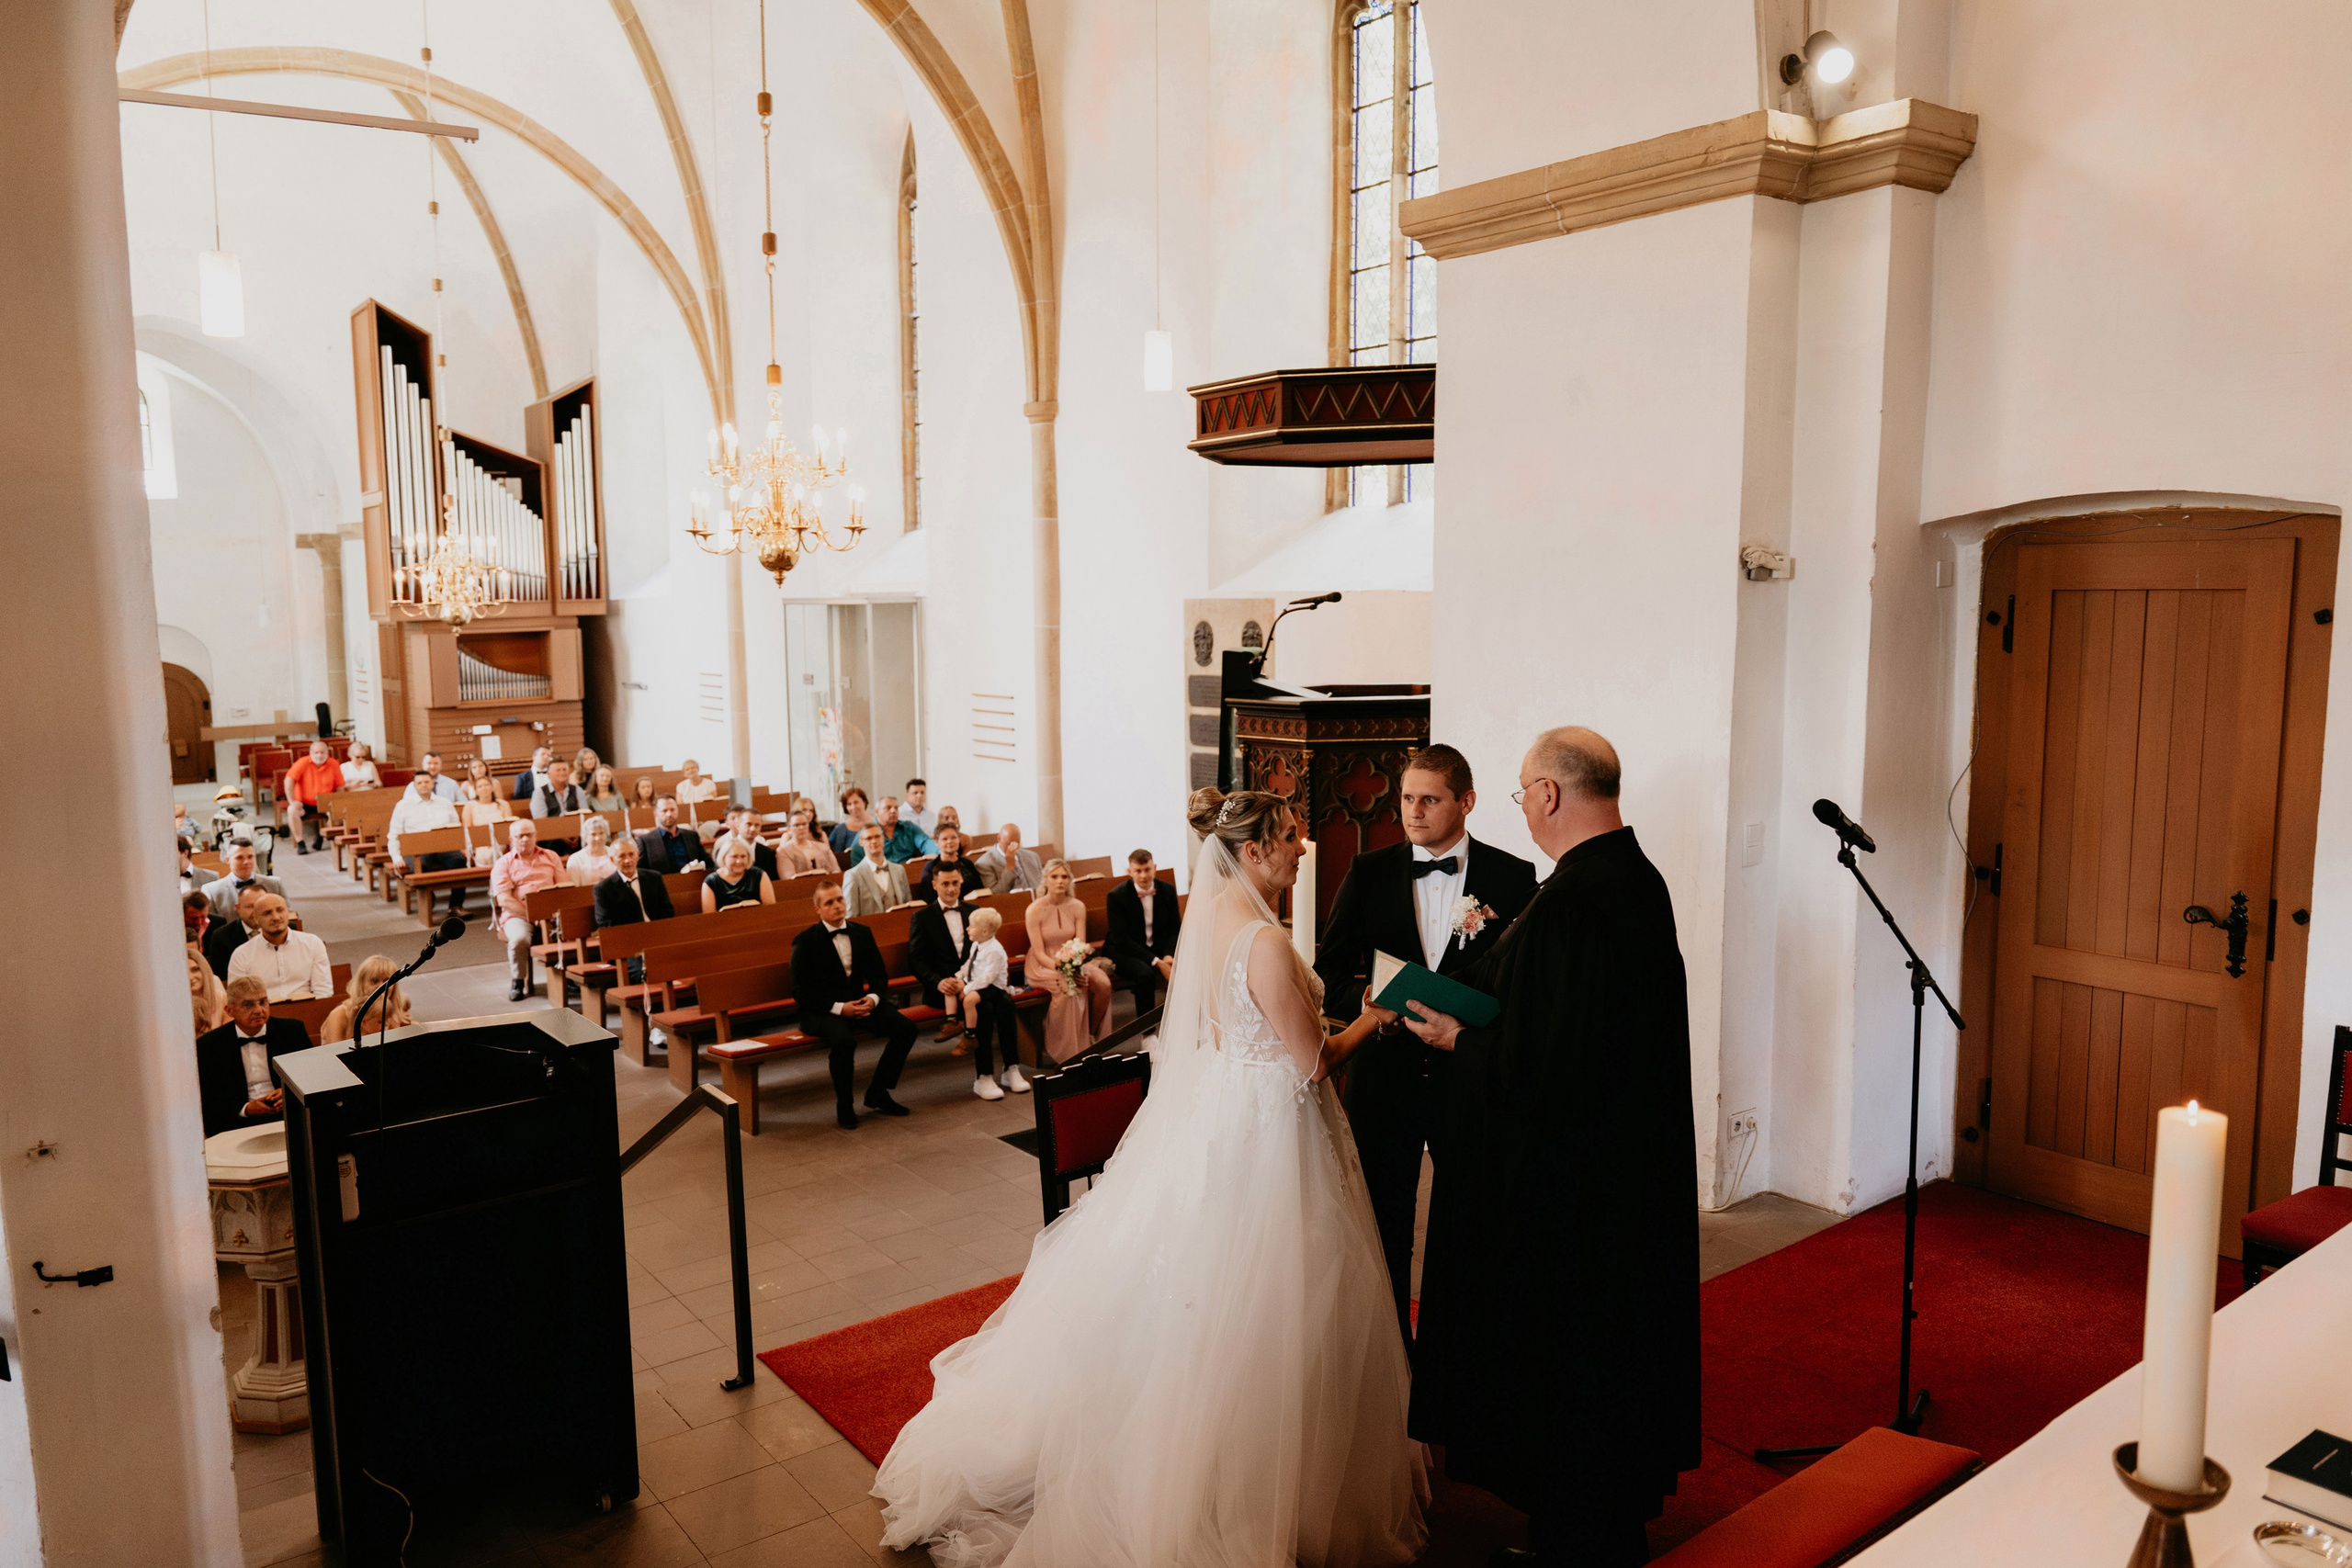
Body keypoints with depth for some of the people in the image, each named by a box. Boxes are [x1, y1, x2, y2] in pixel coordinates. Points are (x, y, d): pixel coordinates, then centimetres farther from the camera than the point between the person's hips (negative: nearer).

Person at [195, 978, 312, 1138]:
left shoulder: (292, 1030, 10)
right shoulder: (208, 1045, 7)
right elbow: (206, 1100, 4)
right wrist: (244, 1109, -11)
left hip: (290, 1116, 0)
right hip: (239, 1123, 0)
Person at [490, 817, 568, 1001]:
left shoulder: (550, 857, 18)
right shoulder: (503, 864, 10)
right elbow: (504, 899, -3)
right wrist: (528, 914, -16)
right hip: (517, 915, -1)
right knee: (519, 938, -34)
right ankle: (517, 981, -10)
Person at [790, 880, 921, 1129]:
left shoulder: (862, 933, 8)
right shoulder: (805, 941, -7)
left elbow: (880, 976, 13)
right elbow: (800, 992, -10)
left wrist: (873, 998, -11)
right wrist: (839, 1008, -20)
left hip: (859, 1003, 5)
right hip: (822, 1011, -5)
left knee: (906, 1028, -15)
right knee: (844, 1040, -36)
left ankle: (877, 1093, 1)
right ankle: (844, 1106, -14)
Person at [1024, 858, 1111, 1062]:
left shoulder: (1077, 907, 1)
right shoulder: (1035, 910, -11)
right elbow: (1039, 953, -14)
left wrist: (1078, 967, -24)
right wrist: (1063, 970, -29)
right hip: (1044, 966, -4)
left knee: (1104, 984, -24)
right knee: (1068, 988, -36)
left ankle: (1091, 1035, -1)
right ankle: (1068, 1050, -19)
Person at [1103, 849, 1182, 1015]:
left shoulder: (1167, 890, -1)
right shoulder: (1116, 896, -15)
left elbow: (1175, 929, 6)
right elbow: (1121, 940, -17)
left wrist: (1168, 955, -17)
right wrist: (1157, 962, -26)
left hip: (1159, 948, 4)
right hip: (1125, 952, -4)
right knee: (1145, 973, -35)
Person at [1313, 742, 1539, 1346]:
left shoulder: (1513, 878, -3)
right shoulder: (1368, 873, 2)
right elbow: (1328, 973, 2)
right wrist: (1367, 1000, -19)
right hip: (1384, 1076, 2)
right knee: (1384, 1228, 13)